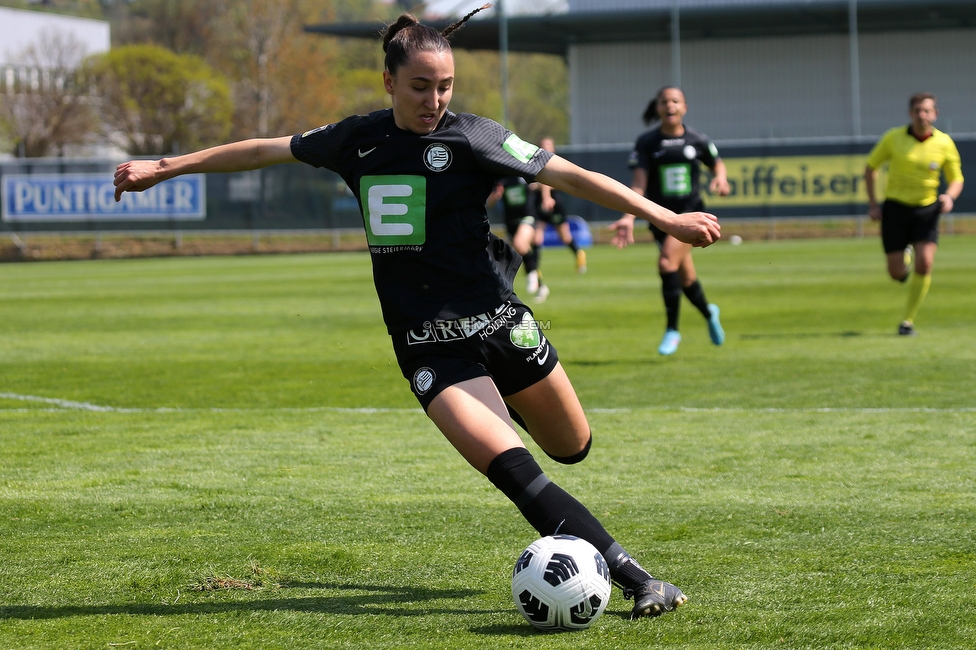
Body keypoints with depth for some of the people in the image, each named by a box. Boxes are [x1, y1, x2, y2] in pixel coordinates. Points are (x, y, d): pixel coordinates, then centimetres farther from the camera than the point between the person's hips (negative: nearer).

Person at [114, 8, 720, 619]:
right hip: (430, 349, 0)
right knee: (513, 472, -19)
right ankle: (637, 580, -20)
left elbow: (571, 175, -12)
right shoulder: (357, 139, 4)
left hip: (499, 325, 0)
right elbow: (265, 150, 16)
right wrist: (164, 167, 20)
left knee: (573, 449, 12)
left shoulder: (471, 136, -6)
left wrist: (667, 219, -22)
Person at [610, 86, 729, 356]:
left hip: (690, 212, -2)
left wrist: (720, 177, -4)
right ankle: (709, 313, 44)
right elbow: (639, 183, -10)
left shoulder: (696, 140, -1)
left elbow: (716, 163, 18)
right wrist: (628, 217, -22)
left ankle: (672, 330, -11)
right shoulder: (646, 143, -4)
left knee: (667, 263, -23)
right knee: (686, 277, 11)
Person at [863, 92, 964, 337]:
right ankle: (905, 254, 38)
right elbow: (871, 167, 5)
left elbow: (956, 179, 5)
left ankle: (908, 321, -5)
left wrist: (949, 196, -17)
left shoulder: (944, 143, -5)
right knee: (897, 273, -2)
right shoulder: (894, 138, -7)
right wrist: (872, 203, -2)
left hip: (927, 209, 0)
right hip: (896, 208, 0)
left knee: (924, 263, -19)